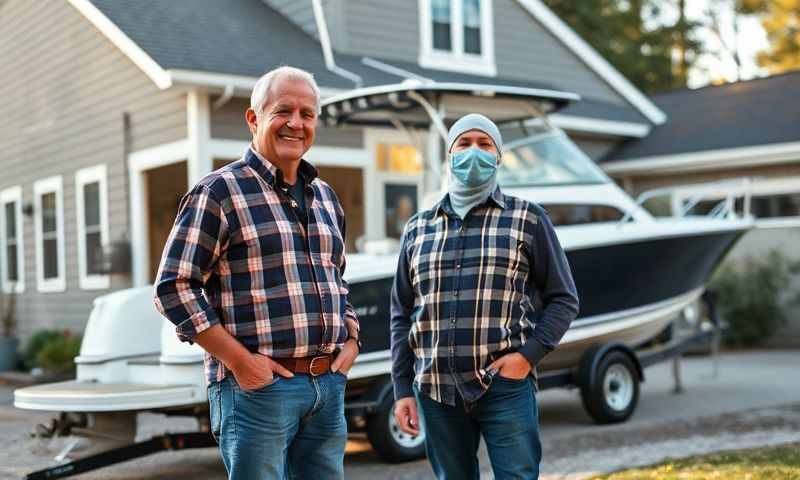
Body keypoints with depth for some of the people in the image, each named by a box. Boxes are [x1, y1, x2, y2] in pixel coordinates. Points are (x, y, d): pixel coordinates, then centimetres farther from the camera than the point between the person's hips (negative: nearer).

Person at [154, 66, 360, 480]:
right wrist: (239, 360, -16)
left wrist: (351, 340, 10)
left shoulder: (325, 197, 16)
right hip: (257, 385, -7)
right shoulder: (219, 191, -6)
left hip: (329, 386, 7)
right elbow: (174, 287, -11)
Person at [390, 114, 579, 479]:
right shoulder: (417, 230, 13)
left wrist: (529, 355, -10)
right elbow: (402, 316, 13)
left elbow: (563, 299, 4)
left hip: (506, 386, -3)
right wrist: (402, 390, 6)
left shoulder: (528, 219, 5)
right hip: (435, 392, 3)